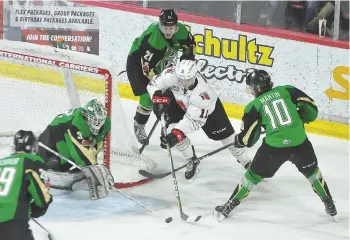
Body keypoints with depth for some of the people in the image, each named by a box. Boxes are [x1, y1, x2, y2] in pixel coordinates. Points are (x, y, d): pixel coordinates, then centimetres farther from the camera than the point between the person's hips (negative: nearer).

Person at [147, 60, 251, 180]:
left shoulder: (202, 92, -44)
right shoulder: (171, 75, -36)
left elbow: (194, 120, -40)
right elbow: (154, 84, -18)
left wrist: (177, 134, -47)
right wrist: (159, 99, -33)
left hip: (208, 108, -4)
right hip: (180, 104, 4)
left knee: (224, 135, 1)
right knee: (173, 129, -16)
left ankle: (247, 163, 21)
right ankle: (192, 161, 7)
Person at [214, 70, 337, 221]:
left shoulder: (254, 106, 5)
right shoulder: (287, 91, 9)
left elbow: (248, 139, 7)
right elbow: (311, 109, 6)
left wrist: (238, 141, 30)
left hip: (274, 147, -2)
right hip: (300, 142, 2)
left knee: (254, 175, 16)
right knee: (312, 171, 28)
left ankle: (227, 208, 21)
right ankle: (330, 206, 35)